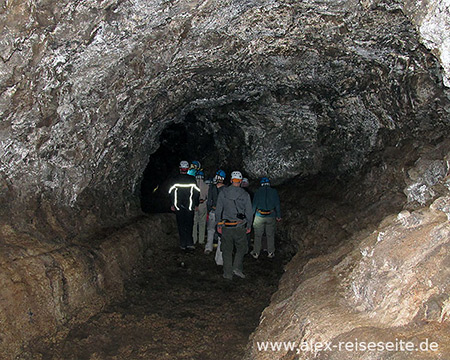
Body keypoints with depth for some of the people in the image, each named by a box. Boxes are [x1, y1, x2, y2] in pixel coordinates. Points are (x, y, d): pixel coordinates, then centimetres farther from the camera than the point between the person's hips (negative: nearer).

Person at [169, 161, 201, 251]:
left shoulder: (176, 180, -6)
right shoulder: (192, 179, -4)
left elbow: (171, 192, -2)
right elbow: (197, 192, -1)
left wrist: (172, 204, 7)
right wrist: (196, 204, 8)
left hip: (178, 206, 0)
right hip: (190, 206, 0)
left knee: (181, 226, 8)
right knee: (189, 225, 9)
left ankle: (183, 244, 11)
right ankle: (189, 243, 1)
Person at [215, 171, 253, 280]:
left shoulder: (223, 192, -1)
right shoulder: (245, 194, -5)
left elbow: (218, 210, 2)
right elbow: (249, 212, -1)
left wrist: (218, 224, 10)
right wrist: (249, 226, 11)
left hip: (226, 226, 2)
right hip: (240, 226, -1)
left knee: (227, 250, 10)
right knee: (241, 247, 16)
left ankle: (228, 273, 14)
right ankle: (237, 267, 2)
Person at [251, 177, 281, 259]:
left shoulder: (258, 192, -2)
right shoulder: (274, 192, 0)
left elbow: (254, 205, 0)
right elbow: (277, 205, 2)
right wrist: (279, 216, 10)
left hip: (259, 216, -1)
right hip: (271, 216, 1)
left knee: (258, 235, 8)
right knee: (270, 235, 12)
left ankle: (256, 253, 14)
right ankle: (270, 252, 17)